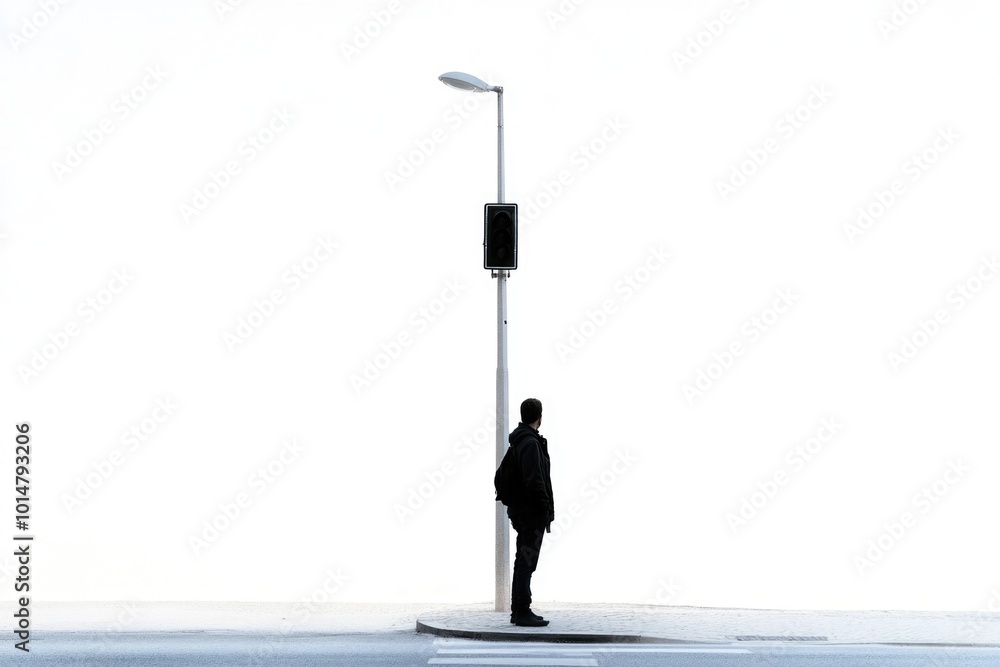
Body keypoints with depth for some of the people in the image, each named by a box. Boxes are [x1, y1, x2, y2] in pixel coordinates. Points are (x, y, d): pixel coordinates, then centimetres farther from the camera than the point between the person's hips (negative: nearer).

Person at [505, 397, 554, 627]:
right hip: (533, 512, -10)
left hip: (520, 511, 10)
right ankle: (523, 611, -6)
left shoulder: (517, 440, 14)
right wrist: (546, 511, -17)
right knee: (526, 562, -7)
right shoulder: (531, 442, -16)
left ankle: (518, 611, 19)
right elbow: (535, 481, -21)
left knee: (523, 561, 14)